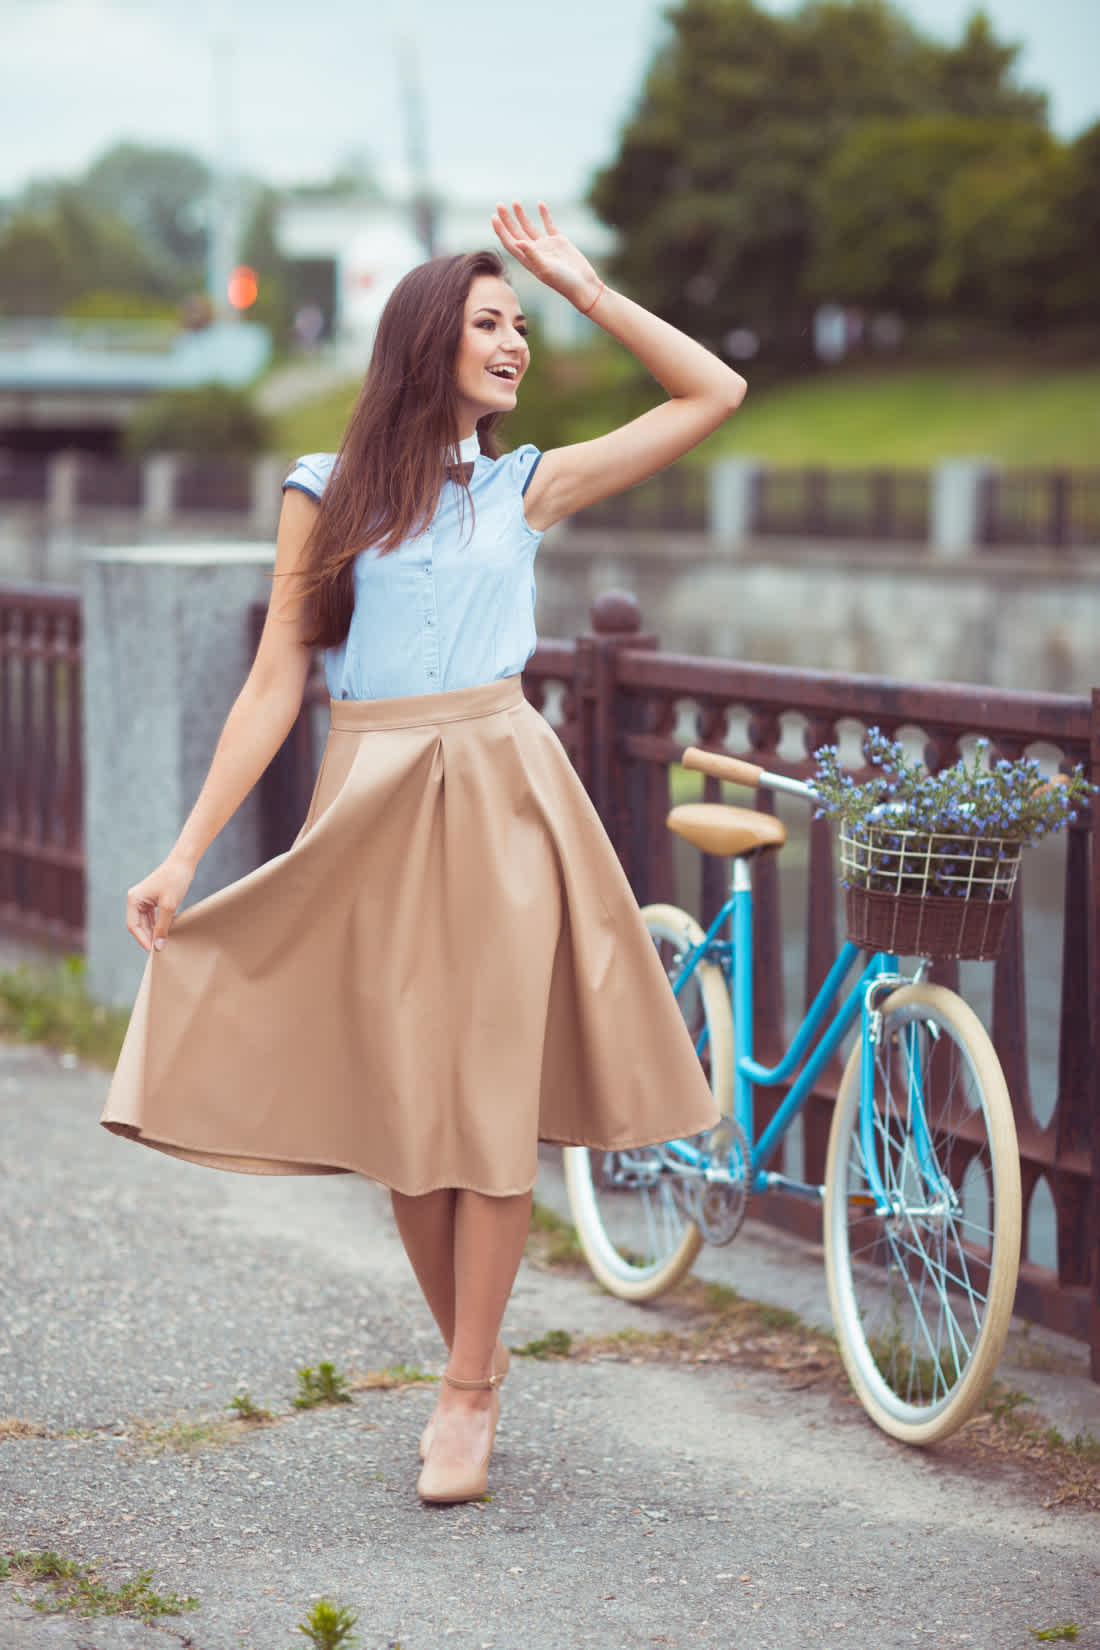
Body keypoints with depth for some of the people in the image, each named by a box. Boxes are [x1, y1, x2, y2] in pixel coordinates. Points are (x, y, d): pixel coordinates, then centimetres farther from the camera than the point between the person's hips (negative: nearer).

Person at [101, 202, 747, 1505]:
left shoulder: (525, 489, 8)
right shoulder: (329, 495, 5)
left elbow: (714, 393, 8)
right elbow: (274, 686, 3)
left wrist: (580, 285, 6)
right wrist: (185, 852, -1)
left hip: (500, 803, 0)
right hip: (372, 812, 0)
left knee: (491, 1102, -3)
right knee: (402, 1107, 4)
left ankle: (466, 1394, 7)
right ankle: (477, 1358, 23)